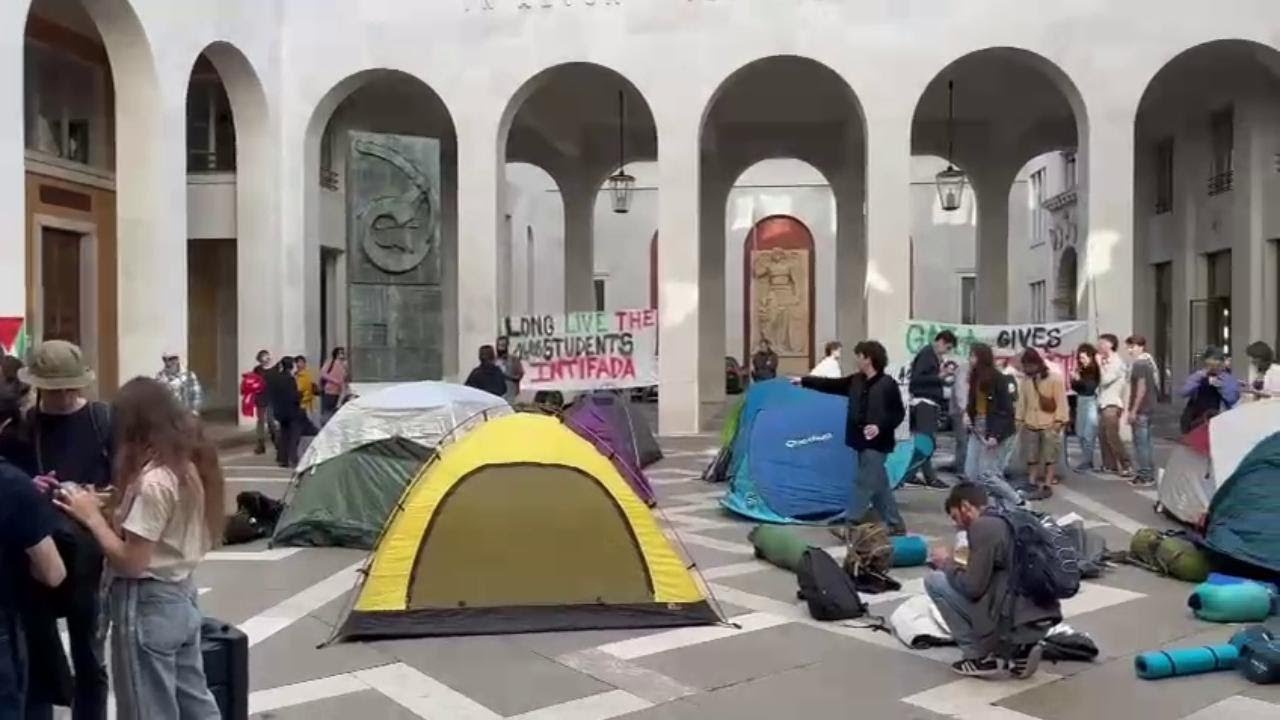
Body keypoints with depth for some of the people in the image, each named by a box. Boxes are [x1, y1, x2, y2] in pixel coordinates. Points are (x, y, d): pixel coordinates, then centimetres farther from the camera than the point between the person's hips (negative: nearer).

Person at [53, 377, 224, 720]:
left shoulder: (153, 482, -22)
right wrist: (116, 512, 6)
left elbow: (130, 562, -21)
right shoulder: (191, 464, 4)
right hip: (181, 594, 9)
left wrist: (92, 516, -11)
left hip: (147, 604, -9)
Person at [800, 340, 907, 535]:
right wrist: (804, 381, 14)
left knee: (864, 485, -3)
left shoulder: (887, 384, -13)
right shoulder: (856, 381, 8)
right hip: (861, 441, 8)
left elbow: (899, 413, -10)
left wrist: (880, 427, -22)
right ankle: (896, 525, 21)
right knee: (879, 486, 13)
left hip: (876, 444, -8)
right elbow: (832, 385, 14)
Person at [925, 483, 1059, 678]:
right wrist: (959, 566, 20)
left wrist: (947, 564, 4)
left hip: (1014, 621, -9)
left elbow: (973, 587, -14)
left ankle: (979, 656, 4)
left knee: (934, 580, 0)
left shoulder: (982, 526, -10)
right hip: (1039, 621, 9)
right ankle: (1019, 650, 13)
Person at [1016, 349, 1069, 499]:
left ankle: (1047, 486, 6)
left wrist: (1059, 420, -14)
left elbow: (1061, 401, -9)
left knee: (1050, 456, 2)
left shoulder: (1055, 378, -10)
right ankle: (1033, 484, 18)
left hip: (1049, 424, -5)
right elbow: (1022, 400, 10)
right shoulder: (1026, 379, 3)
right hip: (1031, 424, 5)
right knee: (1031, 456, 9)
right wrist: (1019, 418, 8)